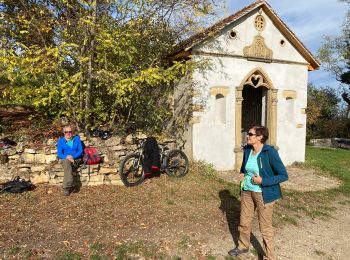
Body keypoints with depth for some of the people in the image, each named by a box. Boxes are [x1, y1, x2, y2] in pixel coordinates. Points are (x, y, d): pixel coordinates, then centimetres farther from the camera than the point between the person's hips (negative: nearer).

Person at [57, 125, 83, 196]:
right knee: (67, 161, -36)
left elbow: (80, 151, 2)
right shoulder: (61, 141, 7)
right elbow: (59, 154, 1)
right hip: (65, 159, -1)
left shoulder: (77, 139, 8)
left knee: (67, 164, -32)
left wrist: (73, 157, -16)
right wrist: (67, 157, -20)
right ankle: (70, 185, -42)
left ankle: (66, 187, -27)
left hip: (76, 159, 1)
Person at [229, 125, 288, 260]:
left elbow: (284, 175, -17)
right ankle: (243, 246, 45)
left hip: (263, 194, -6)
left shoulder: (270, 152, -21)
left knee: (265, 227, 9)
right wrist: (242, 174, -1)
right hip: (247, 191, 6)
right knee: (244, 222, 20)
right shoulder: (247, 150, -2)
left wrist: (263, 181, -23)